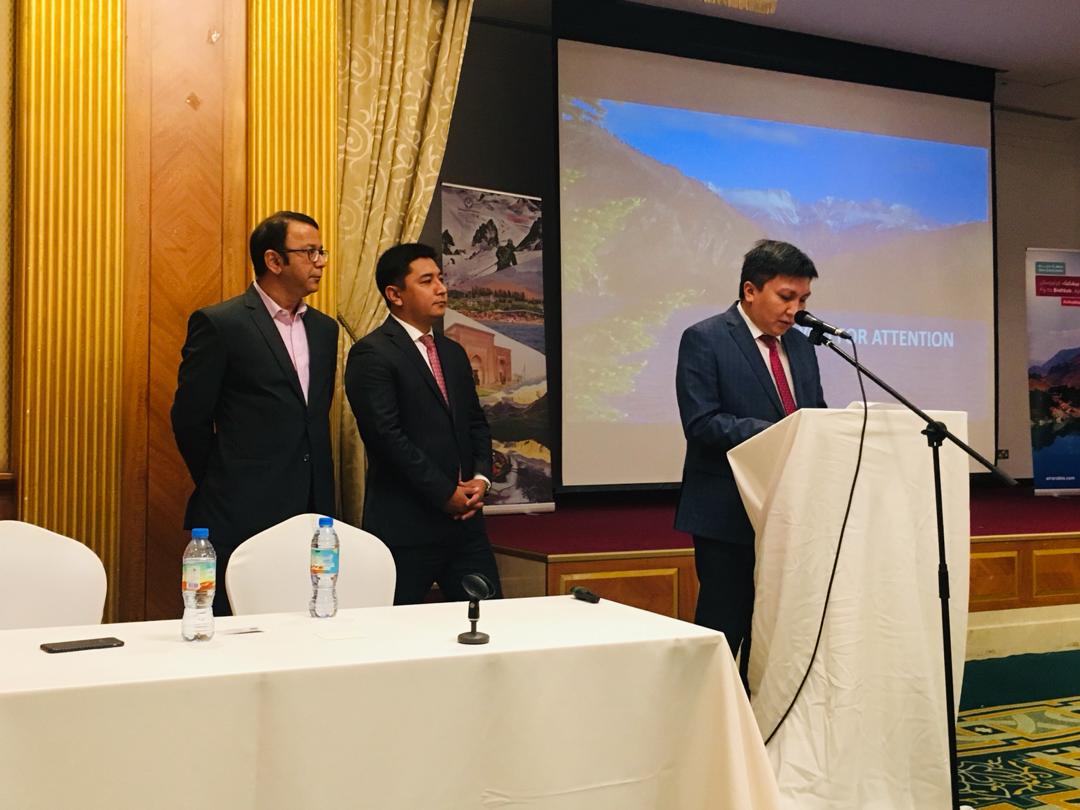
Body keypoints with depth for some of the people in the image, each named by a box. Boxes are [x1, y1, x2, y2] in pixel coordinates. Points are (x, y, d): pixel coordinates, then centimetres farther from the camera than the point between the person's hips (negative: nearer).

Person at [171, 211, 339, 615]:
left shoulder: (324, 328, 13)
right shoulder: (218, 324, -7)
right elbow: (189, 418, -4)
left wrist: (322, 503, 15)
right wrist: (220, 487, 5)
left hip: (309, 513, 6)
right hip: (241, 519, -5)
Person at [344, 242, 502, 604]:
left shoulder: (453, 353, 17)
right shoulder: (371, 354, -9)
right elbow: (387, 436, -16)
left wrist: (481, 478, 1)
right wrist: (446, 493, -13)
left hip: (465, 520, 7)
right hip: (405, 527, -7)